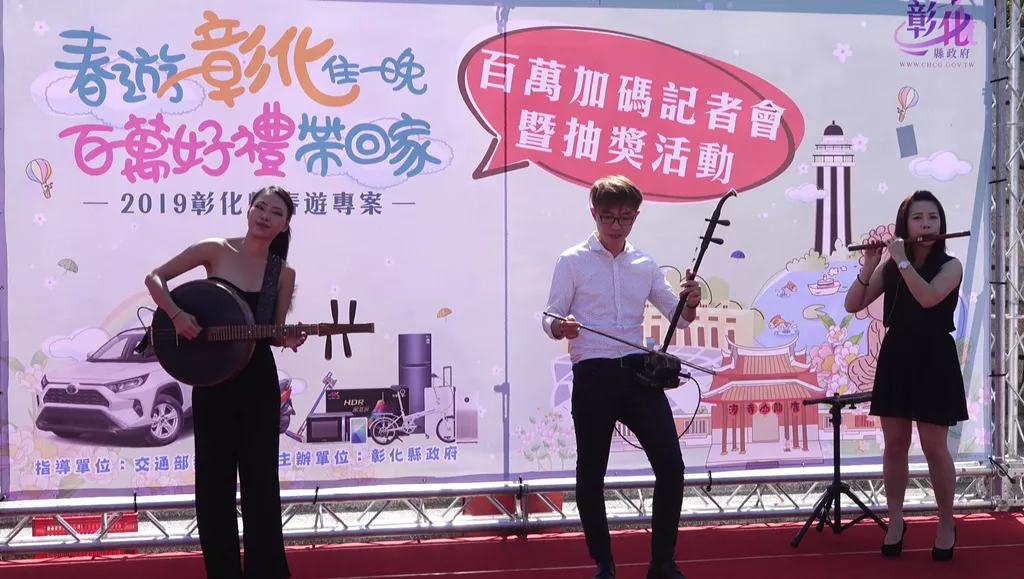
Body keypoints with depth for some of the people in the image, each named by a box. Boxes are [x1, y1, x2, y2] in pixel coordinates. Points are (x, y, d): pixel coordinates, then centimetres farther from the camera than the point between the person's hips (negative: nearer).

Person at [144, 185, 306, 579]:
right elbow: (155, 277, -3)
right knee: (213, 479, 6)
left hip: (258, 383, 1)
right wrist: (176, 315, -19)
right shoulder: (216, 251, -3)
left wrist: (289, 339, -17)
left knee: (260, 479, 3)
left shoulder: (283, 274, 2)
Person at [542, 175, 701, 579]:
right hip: (593, 376, -3)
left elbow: (679, 317, 16)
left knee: (670, 464, -5)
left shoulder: (645, 265, 13)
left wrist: (690, 303, -8)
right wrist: (561, 327, -24)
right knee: (590, 474, 2)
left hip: (638, 370, 3)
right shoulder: (572, 261, 2)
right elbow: (551, 320, -1)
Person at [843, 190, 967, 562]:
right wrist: (869, 266, -10)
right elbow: (853, 306, 1)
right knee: (895, 444, 7)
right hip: (895, 357, 3)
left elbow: (928, 297, -26)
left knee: (934, 447, -1)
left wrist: (902, 259, -19)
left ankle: (947, 525, 15)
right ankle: (895, 522, 19)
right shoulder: (891, 268, 5)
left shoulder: (950, 265, -5)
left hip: (933, 359, -3)